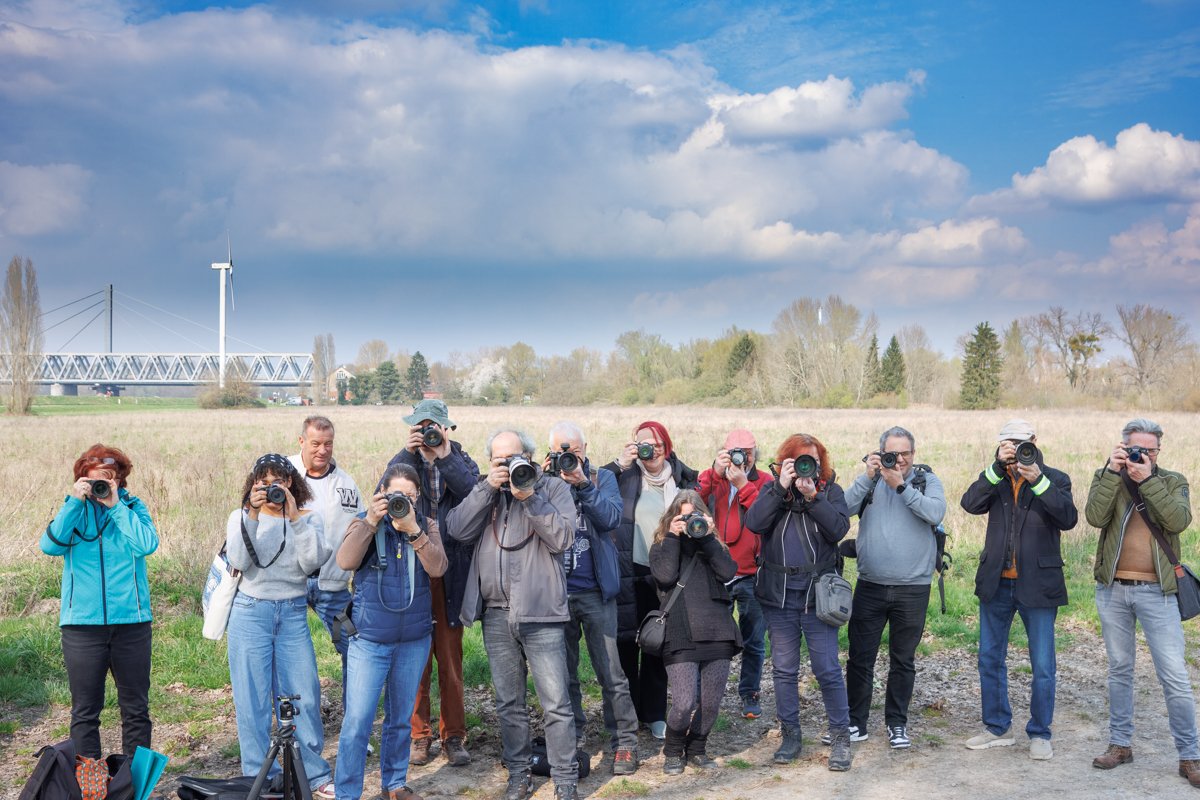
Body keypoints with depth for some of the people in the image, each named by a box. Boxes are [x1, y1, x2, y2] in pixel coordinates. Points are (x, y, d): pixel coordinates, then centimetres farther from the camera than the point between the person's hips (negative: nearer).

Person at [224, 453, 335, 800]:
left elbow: (312, 562, -11)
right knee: (253, 700, 3)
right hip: (251, 613, 0)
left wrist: (295, 517, -17)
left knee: (304, 697, 3)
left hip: (294, 615, 1)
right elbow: (239, 561, -12)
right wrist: (252, 516, -19)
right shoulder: (241, 516, 4)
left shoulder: (308, 518, 3)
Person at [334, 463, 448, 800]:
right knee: (357, 721, -6)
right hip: (370, 639, -3)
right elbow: (345, 561, -18)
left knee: (401, 718, 14)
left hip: (414, 639, 3)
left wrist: (412, 529, -21)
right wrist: (371, 521, -24)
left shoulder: (426, 525, 4)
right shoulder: (365, 522, 0)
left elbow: (437, 567, -12)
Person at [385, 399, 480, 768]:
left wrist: (445, 456, -18)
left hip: (450, 574, 0)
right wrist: (408, 453, -18)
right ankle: (419, 735, 15)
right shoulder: (403, 462, 8)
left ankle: (453, 736, 15)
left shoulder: (461, 461, 8)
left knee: (450, 659, 5)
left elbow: (474, 494, -14)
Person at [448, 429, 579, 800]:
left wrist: (528, 497, -18)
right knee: (508, 703, 13)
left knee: (556, 704, -2)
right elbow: (458, 529, -4)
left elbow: (562, 538, -13)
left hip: (541, 614, -4)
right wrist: (488, 487, -11)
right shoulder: (485, 491, 12)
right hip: (496, 615, 4)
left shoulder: (553, 488, 0)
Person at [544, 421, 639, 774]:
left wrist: (581, 484, -21)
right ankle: (572, 742, 22)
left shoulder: (603, 478, 4)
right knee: (564, 674, 11)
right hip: (556, 592, 2)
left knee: (610, 673, -1)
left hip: (595, 592, -2)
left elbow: (611, 517, -13)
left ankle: (625, 743, 7)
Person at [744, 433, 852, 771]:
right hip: (778, 594, 2)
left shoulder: (830, 490, 3)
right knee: (784, 669, 9)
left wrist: (812, 496, -20)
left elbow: (839, 528, -13)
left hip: (818, 593, -2)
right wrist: (782, 487, -16)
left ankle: (841, 737, 11)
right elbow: (754, 523, -12)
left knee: (828, 669, -2)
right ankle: (790, 735, 21)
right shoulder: (772, 489, 6)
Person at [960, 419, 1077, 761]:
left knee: (1043, 666, 3)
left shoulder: (1055, 480, 0)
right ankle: (998, 728, 26)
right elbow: (971, 504, -13)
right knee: (990, 659, 12)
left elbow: (1068, 519, -18)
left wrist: (1038, 480, -25)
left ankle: (1039, 734, 18)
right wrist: (999, 467, -19)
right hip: (996, 583, 3)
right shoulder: (995, 479, 6)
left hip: (1038, 585, -3)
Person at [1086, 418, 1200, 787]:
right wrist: (1113, 471, -18)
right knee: (1119, 670, 12)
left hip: (1157, 591, -1)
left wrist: (1147, 480, -19)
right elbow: (1095, 517, -14)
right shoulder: (1106, 477, 4)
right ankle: (1120, 744, 23)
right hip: (1113, 590, 2)